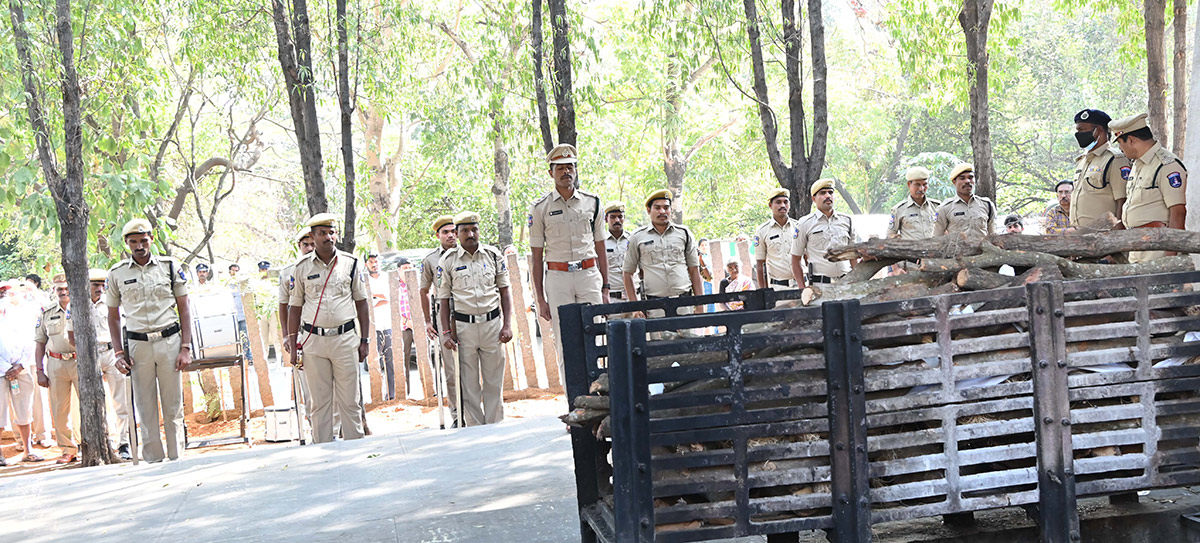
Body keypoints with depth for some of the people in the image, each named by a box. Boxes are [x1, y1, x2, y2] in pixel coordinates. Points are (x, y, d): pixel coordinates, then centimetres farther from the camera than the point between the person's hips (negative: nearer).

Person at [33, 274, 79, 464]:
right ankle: (68, 449, 11)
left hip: (80, 361, -2)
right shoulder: (46, 315, 13)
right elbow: (40, 344, 15)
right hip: (56, 364, 3)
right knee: (59, 409, 3)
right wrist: (40, 370, 8)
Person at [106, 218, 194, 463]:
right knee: (146, 408, 3)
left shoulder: (170, 266, 5)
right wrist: (119, 353, 3)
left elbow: (184, 309, 6)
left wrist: (186, 348, -2)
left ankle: (177, 458, 8)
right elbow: (113, 316, 12)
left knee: (173, 407, 2)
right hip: (138, 345, 0)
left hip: (170, 341, 0)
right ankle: (153, 461, 9)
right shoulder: (117, 273, 6)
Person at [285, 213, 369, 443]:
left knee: (349, 400, 2)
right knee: (320, 401, 4)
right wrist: (292, 345, 4)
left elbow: (361, 303, 9)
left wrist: (364, 340, 4)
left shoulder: (351, 263, 5)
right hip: (313, 340, 0)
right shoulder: (302, 267, 4)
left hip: (345, 338, 0)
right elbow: (295, 307, 9)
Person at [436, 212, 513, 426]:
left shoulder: (493, 255, 5)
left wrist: (506, 325, 1)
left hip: (492, 322, 1)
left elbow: (504, 291, 9)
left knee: (494, 382, 6)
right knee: (469, 384, 2)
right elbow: (444, 299, 4)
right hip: (463, 325, -1)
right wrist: (446, 332, -3)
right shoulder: (448, 260, 1)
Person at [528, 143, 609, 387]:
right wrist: (540, 298, -2)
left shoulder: (592, 202, 9)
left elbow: (601, 249, 12)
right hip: (557, 277, -1)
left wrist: (605, 289, 7)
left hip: (589, 274, 1)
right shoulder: (540, 208, 3)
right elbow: (537, 257, 4)